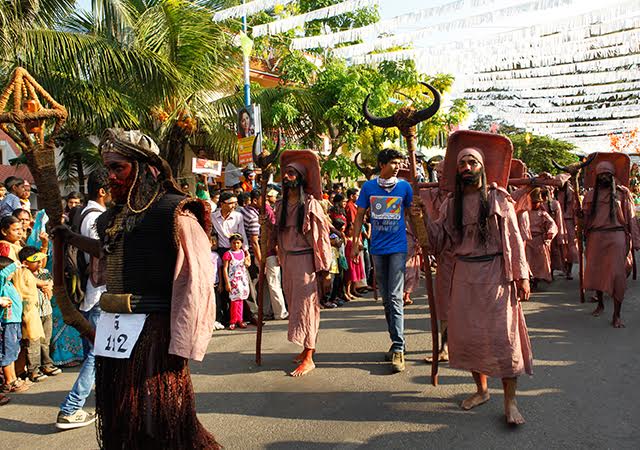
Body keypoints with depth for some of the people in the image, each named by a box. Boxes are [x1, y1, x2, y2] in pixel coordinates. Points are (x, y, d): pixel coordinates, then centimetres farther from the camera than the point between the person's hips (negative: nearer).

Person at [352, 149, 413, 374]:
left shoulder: (404, 186, 0)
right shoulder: (368, 187, 3)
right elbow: (360, 216, 8)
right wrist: (355, 243, 2)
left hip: (398, 247, -3)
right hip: (378, 248, 3)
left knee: (395, 297, -10)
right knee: (386, 298, 11)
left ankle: (398, 349, -7)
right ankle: (395, 341, 25)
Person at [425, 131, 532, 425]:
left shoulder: (498, 198, -2)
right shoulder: (451, 204, 7)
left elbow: (514, 238, -3)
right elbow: (440, 240, 6)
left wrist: (521, 276, -6)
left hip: (495, 273, -3)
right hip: (465, 276, 4)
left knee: (502, 335, -3)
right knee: (467, 333, 9)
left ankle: (510, 402, 8)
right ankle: (481, 390, 28)